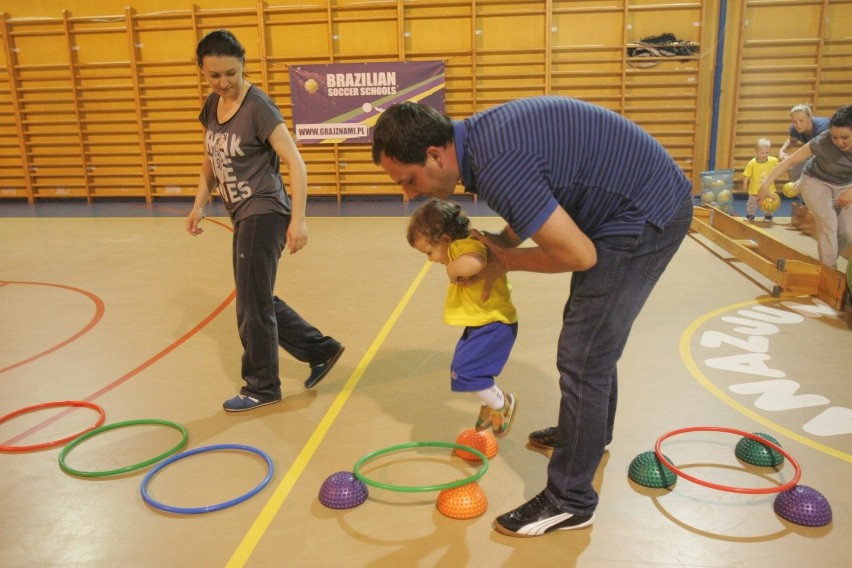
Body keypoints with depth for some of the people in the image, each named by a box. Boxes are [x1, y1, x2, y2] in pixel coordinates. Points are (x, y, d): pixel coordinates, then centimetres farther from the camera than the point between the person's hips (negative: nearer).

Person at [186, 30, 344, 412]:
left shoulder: (258, 107, -16)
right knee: (259, 301, 16)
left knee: (252, 306, 1)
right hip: (243, 217, 9)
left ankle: (261, 387, 19)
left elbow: (295, 163, -19)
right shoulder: (212, 106, 7)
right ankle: (322, 350, 29)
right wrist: (200, 204, 7)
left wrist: (298, 220, -24)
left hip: (264, 214, -9)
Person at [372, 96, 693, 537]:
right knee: (593, 333, 24)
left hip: (646, 216, -10)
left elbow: (578, 255, -26)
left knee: (583, 357, -7)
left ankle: (569, 501, 7)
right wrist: (500, 244, 2)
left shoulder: (496, 168, -30)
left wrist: (507, 262, -10)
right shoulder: (478, 134, 0)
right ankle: (593, 432, 46)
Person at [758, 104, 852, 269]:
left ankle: (827, 262, 21)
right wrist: (766, 184, -36)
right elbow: (790, 161, -28)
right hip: (815, 181, -3)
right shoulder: (824, 141, -32)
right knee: (827, 222, -22)